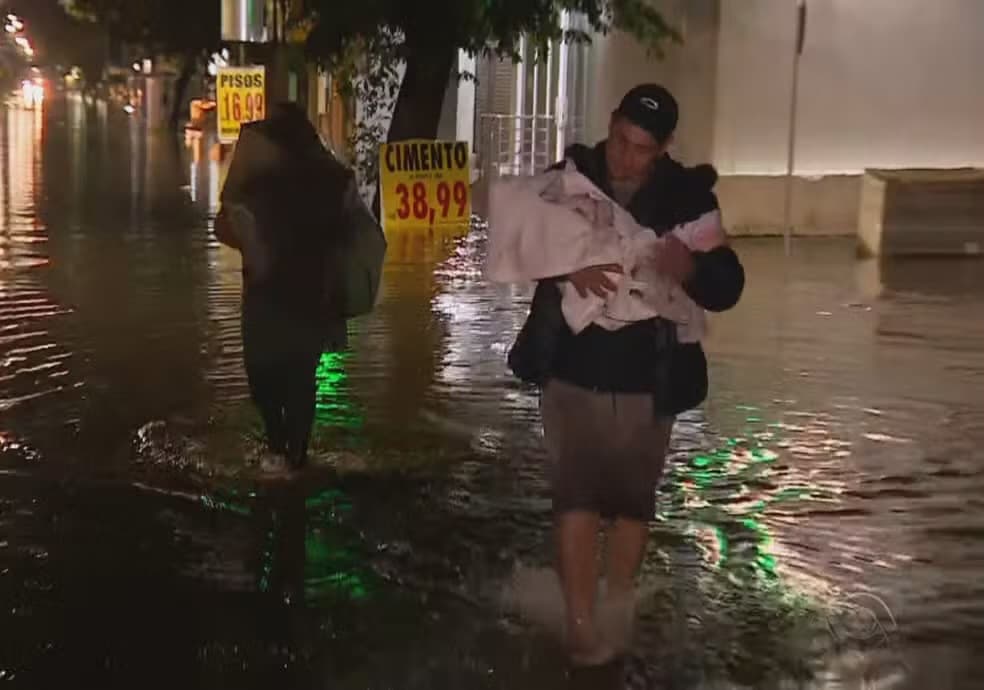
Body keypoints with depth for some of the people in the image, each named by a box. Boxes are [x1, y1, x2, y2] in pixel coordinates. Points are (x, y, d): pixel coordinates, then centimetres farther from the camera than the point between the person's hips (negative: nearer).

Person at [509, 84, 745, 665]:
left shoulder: (688, 194, -4)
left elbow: (728, 288, -4)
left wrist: (691, 268, -27)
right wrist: (568, 267, -29)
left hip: (647, 379, 1)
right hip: (572, 371, -1)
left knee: (633, 498, 12)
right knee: (576, 493, -6)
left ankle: (617, 612, 32)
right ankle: (582, 625, 1)